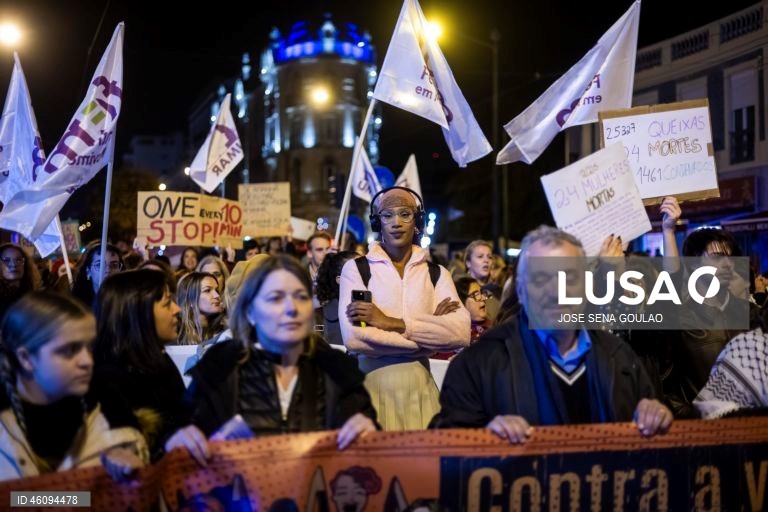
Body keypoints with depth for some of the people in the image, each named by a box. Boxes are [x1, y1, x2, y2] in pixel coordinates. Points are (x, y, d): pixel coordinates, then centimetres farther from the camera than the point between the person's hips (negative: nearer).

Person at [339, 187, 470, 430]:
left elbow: (461, 332, -10)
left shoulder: (436, 273, 7)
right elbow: (354, 338, -17)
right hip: (372, 386, -2)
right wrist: (430, 335, -10)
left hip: (420, 387, 2)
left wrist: (392, 323, -16)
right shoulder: (356, 268, -1)